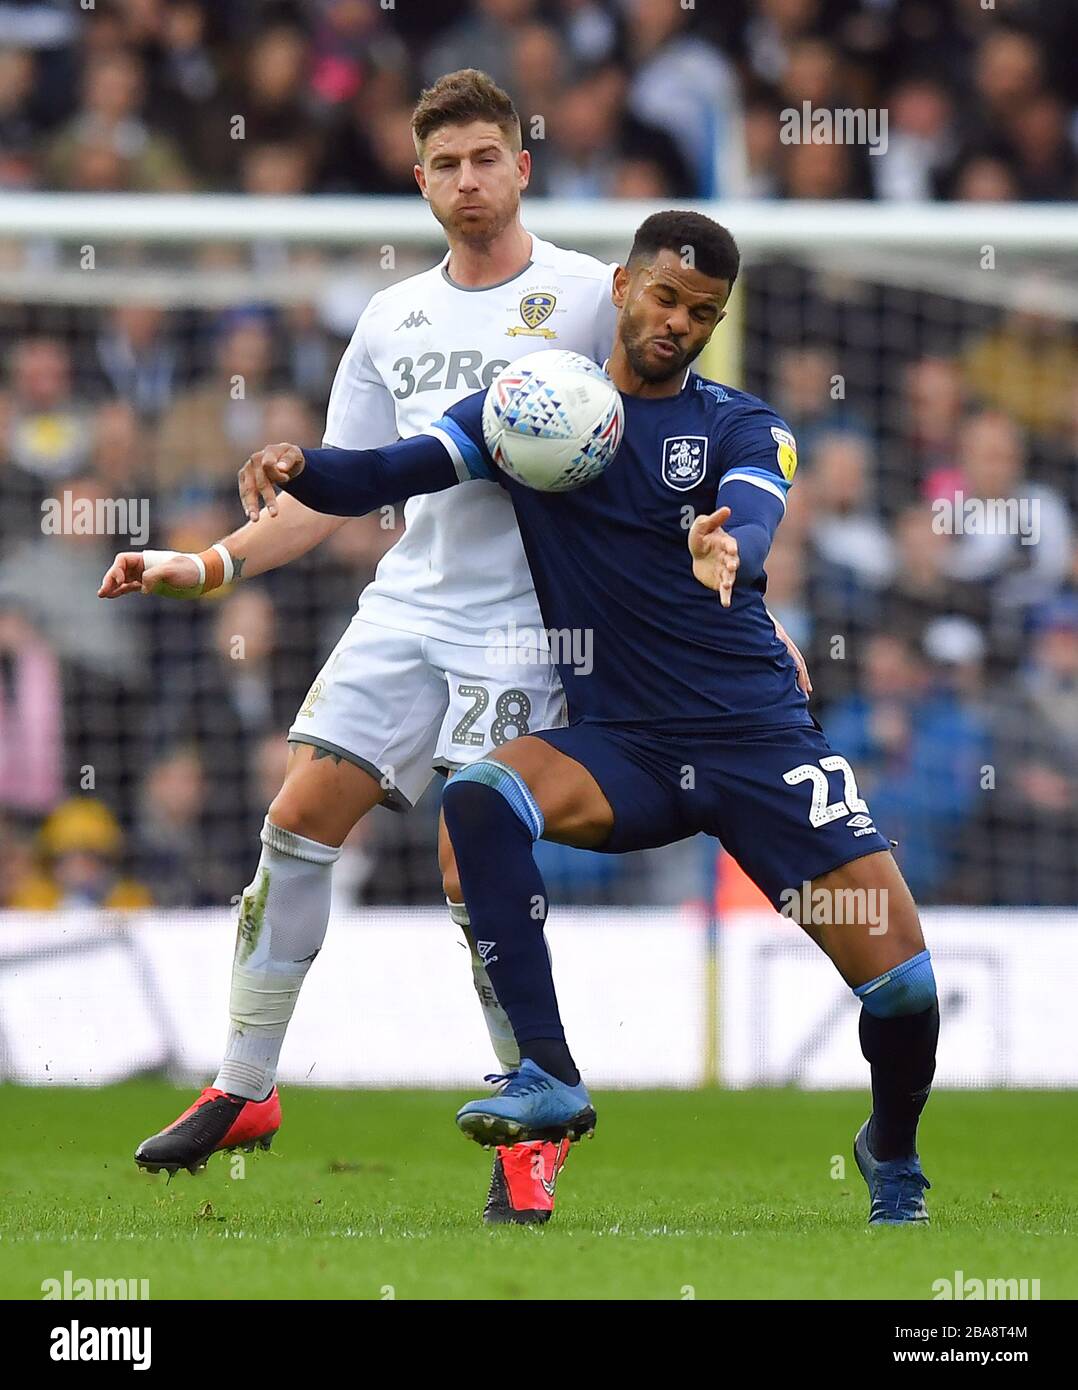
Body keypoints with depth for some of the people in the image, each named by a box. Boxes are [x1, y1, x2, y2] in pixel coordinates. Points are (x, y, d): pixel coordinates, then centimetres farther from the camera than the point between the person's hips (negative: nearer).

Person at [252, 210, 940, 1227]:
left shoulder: (741, 427, 2)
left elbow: (755, 515, -20)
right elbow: (389, 473, -2)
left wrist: (726, 551, -45)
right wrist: (300, 468, -25)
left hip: (759, 739, -1)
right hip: (619, 749, 1)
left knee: (904, 986, -10)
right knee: (476, 800, -32)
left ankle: (893, 1155, 24)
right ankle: (549, 1078, -27)